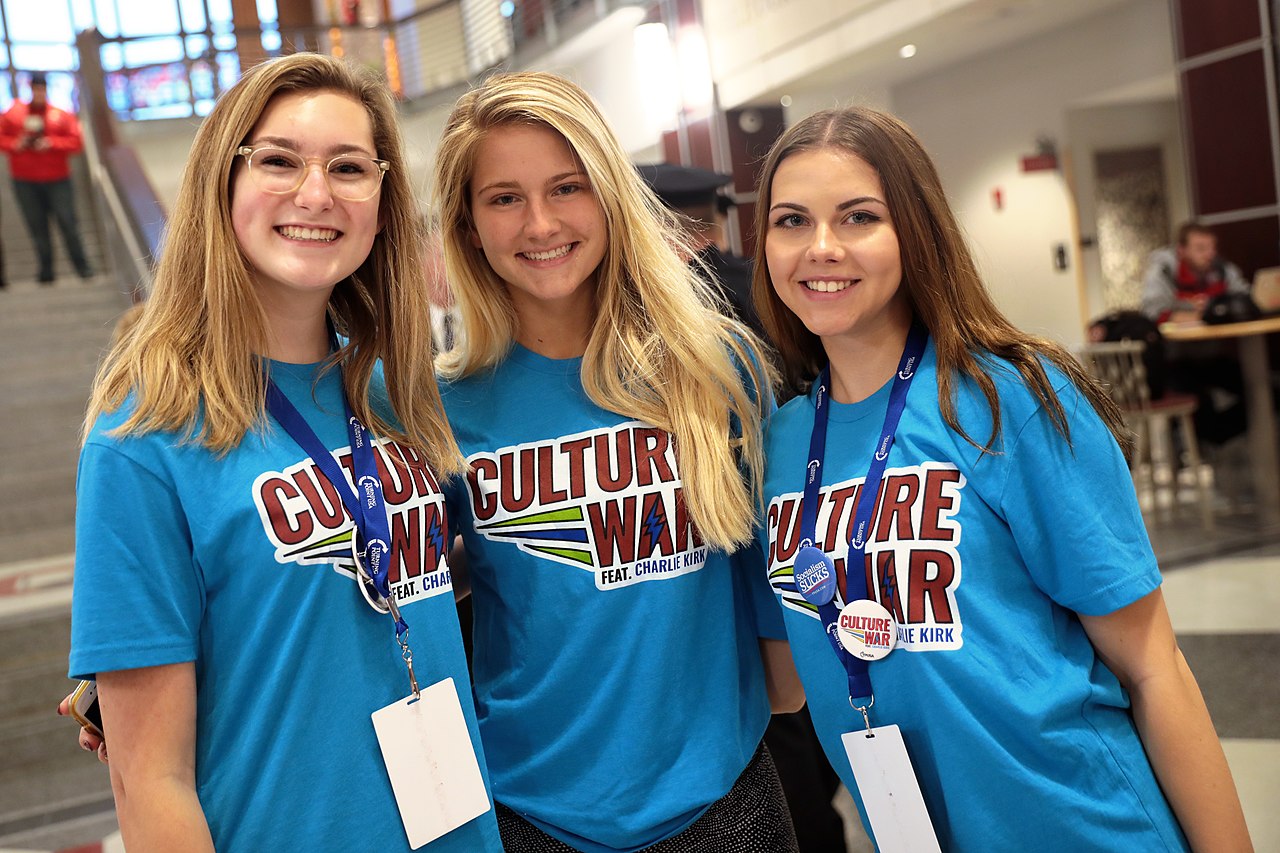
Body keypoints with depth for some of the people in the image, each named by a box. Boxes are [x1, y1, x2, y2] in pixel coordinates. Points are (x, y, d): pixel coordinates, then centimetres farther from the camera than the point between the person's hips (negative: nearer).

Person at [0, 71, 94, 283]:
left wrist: (52, 143, -14)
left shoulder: (61, 115, 4)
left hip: (57, 179, -1)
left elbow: (76, 142, -2)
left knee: (67, 223, -7)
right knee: (37, 227, 3)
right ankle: (46, 270, 11)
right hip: (25, 182, 1)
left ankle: (82, 266, 0)